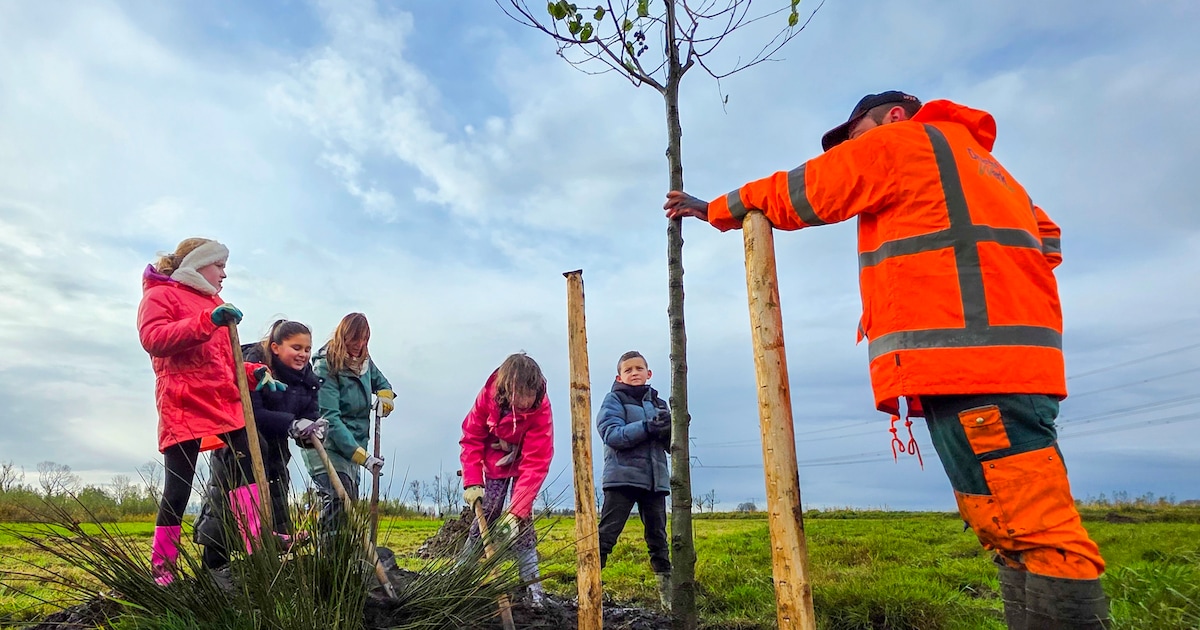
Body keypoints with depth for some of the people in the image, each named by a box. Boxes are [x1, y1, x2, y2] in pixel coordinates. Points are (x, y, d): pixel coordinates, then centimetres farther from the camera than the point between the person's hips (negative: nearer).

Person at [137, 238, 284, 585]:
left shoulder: (213, 302, 22)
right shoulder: (160, 295, 1)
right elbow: (153, 339, -18)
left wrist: (254, 373, 7)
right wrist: (207, 321, -28)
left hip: (225, 405, 7)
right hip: (183, 407, -7)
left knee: (246, 468, 3)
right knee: (177, 489, -2)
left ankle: (258, 543, 8)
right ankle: (162, 567, 10)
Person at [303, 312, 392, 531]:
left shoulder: (364, 361, 7)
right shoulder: (325, 367, -14)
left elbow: (380, 381, 30)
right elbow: (330, 419, -22)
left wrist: (385, 395, 3)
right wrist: (362, 456, -28)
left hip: (354, 446, 8)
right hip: (327, 446, -8)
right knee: (338, 501, -23)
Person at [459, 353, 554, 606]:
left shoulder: (541, 409, -34)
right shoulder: (488, 396, -28)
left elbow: (535, 463, -35)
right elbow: (471, 439, -16)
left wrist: (516, 509, -40)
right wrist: (472, 482, -25)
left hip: (523, 466, -1)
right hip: (494, 463, 2)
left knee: (522, 520, -11)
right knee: (486, 516, -6)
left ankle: (532, 584, -2)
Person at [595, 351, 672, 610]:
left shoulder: (658, 403, 16)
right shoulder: (614, 400, 2)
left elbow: (671, 445, 13)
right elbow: (612, 435, -14)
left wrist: (669, 429, -10)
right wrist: (649, 426, -23)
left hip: (655, 479, 5)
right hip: (623, 477, -5)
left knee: (658, 537, 12)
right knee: (605, 535, -7)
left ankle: (667, 589, 22)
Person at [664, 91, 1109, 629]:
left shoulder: (900, 142, 7)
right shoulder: (974, 158, 33)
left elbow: (793, 194, 10)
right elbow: (1044, 238, 30)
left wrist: (715, 210, 21)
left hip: (967, 361, -9)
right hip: (1003, 362, 9)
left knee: (1034, 530, -12)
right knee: (1024, 528, 7)